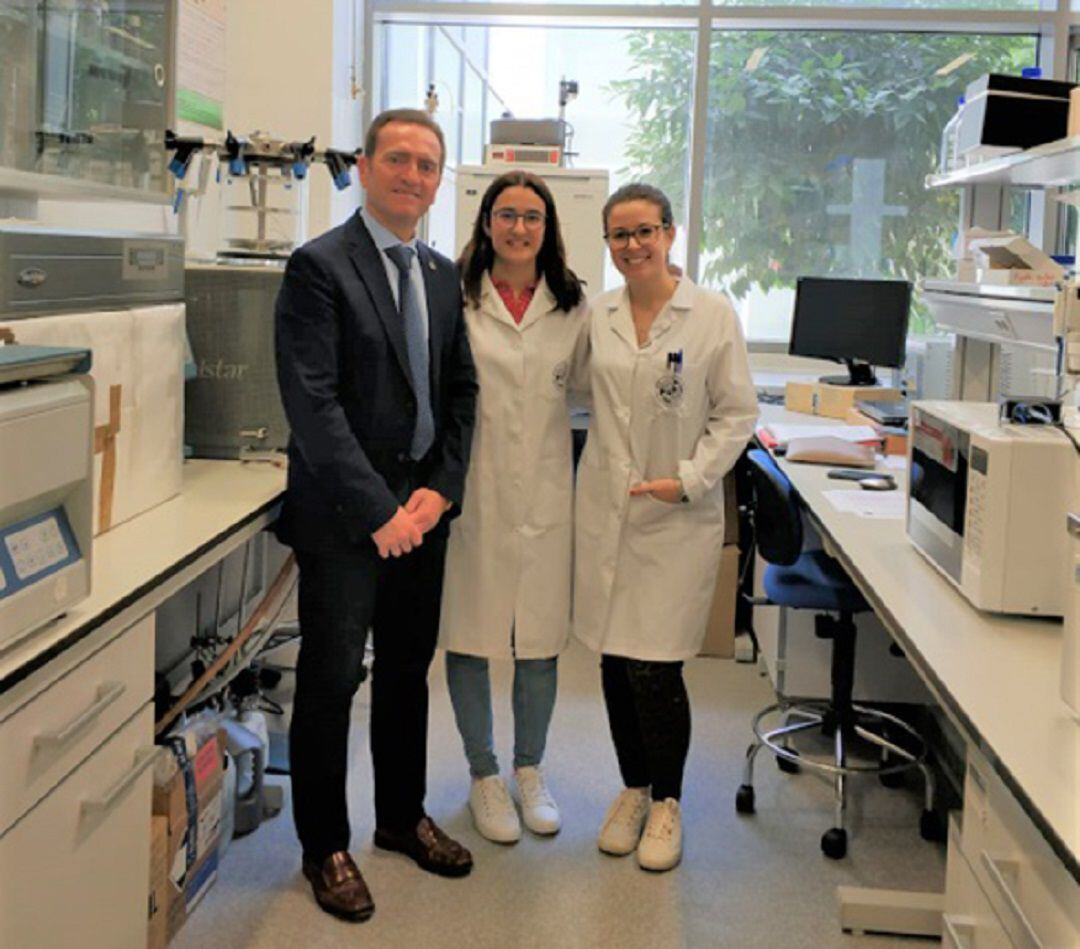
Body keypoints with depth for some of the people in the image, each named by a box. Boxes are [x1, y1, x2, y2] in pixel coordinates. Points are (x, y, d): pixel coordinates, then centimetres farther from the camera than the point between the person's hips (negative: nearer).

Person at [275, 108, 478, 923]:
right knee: (331, 681, 4)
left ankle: (403, 817, 35)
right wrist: (378, 509, -20)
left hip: (422, 508, 6)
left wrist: (441, 489, -3)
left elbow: (461, 389, 11)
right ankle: (325, 847, 21)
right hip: (343, 516, -6)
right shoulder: (319, 267, -11)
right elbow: (313, 403, -18)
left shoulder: (443, 275, 10)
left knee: (409, 672, 17)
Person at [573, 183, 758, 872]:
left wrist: (689, 480, -12)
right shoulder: (596, 315, 6)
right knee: (615, 660, 9)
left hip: (679, 516, -4)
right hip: (606, 509, 4)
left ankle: (667, 802, 18)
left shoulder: (713, 315, -5)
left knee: (656, 667, -5)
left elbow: (737, 413, -3)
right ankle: (633, 789, 29)